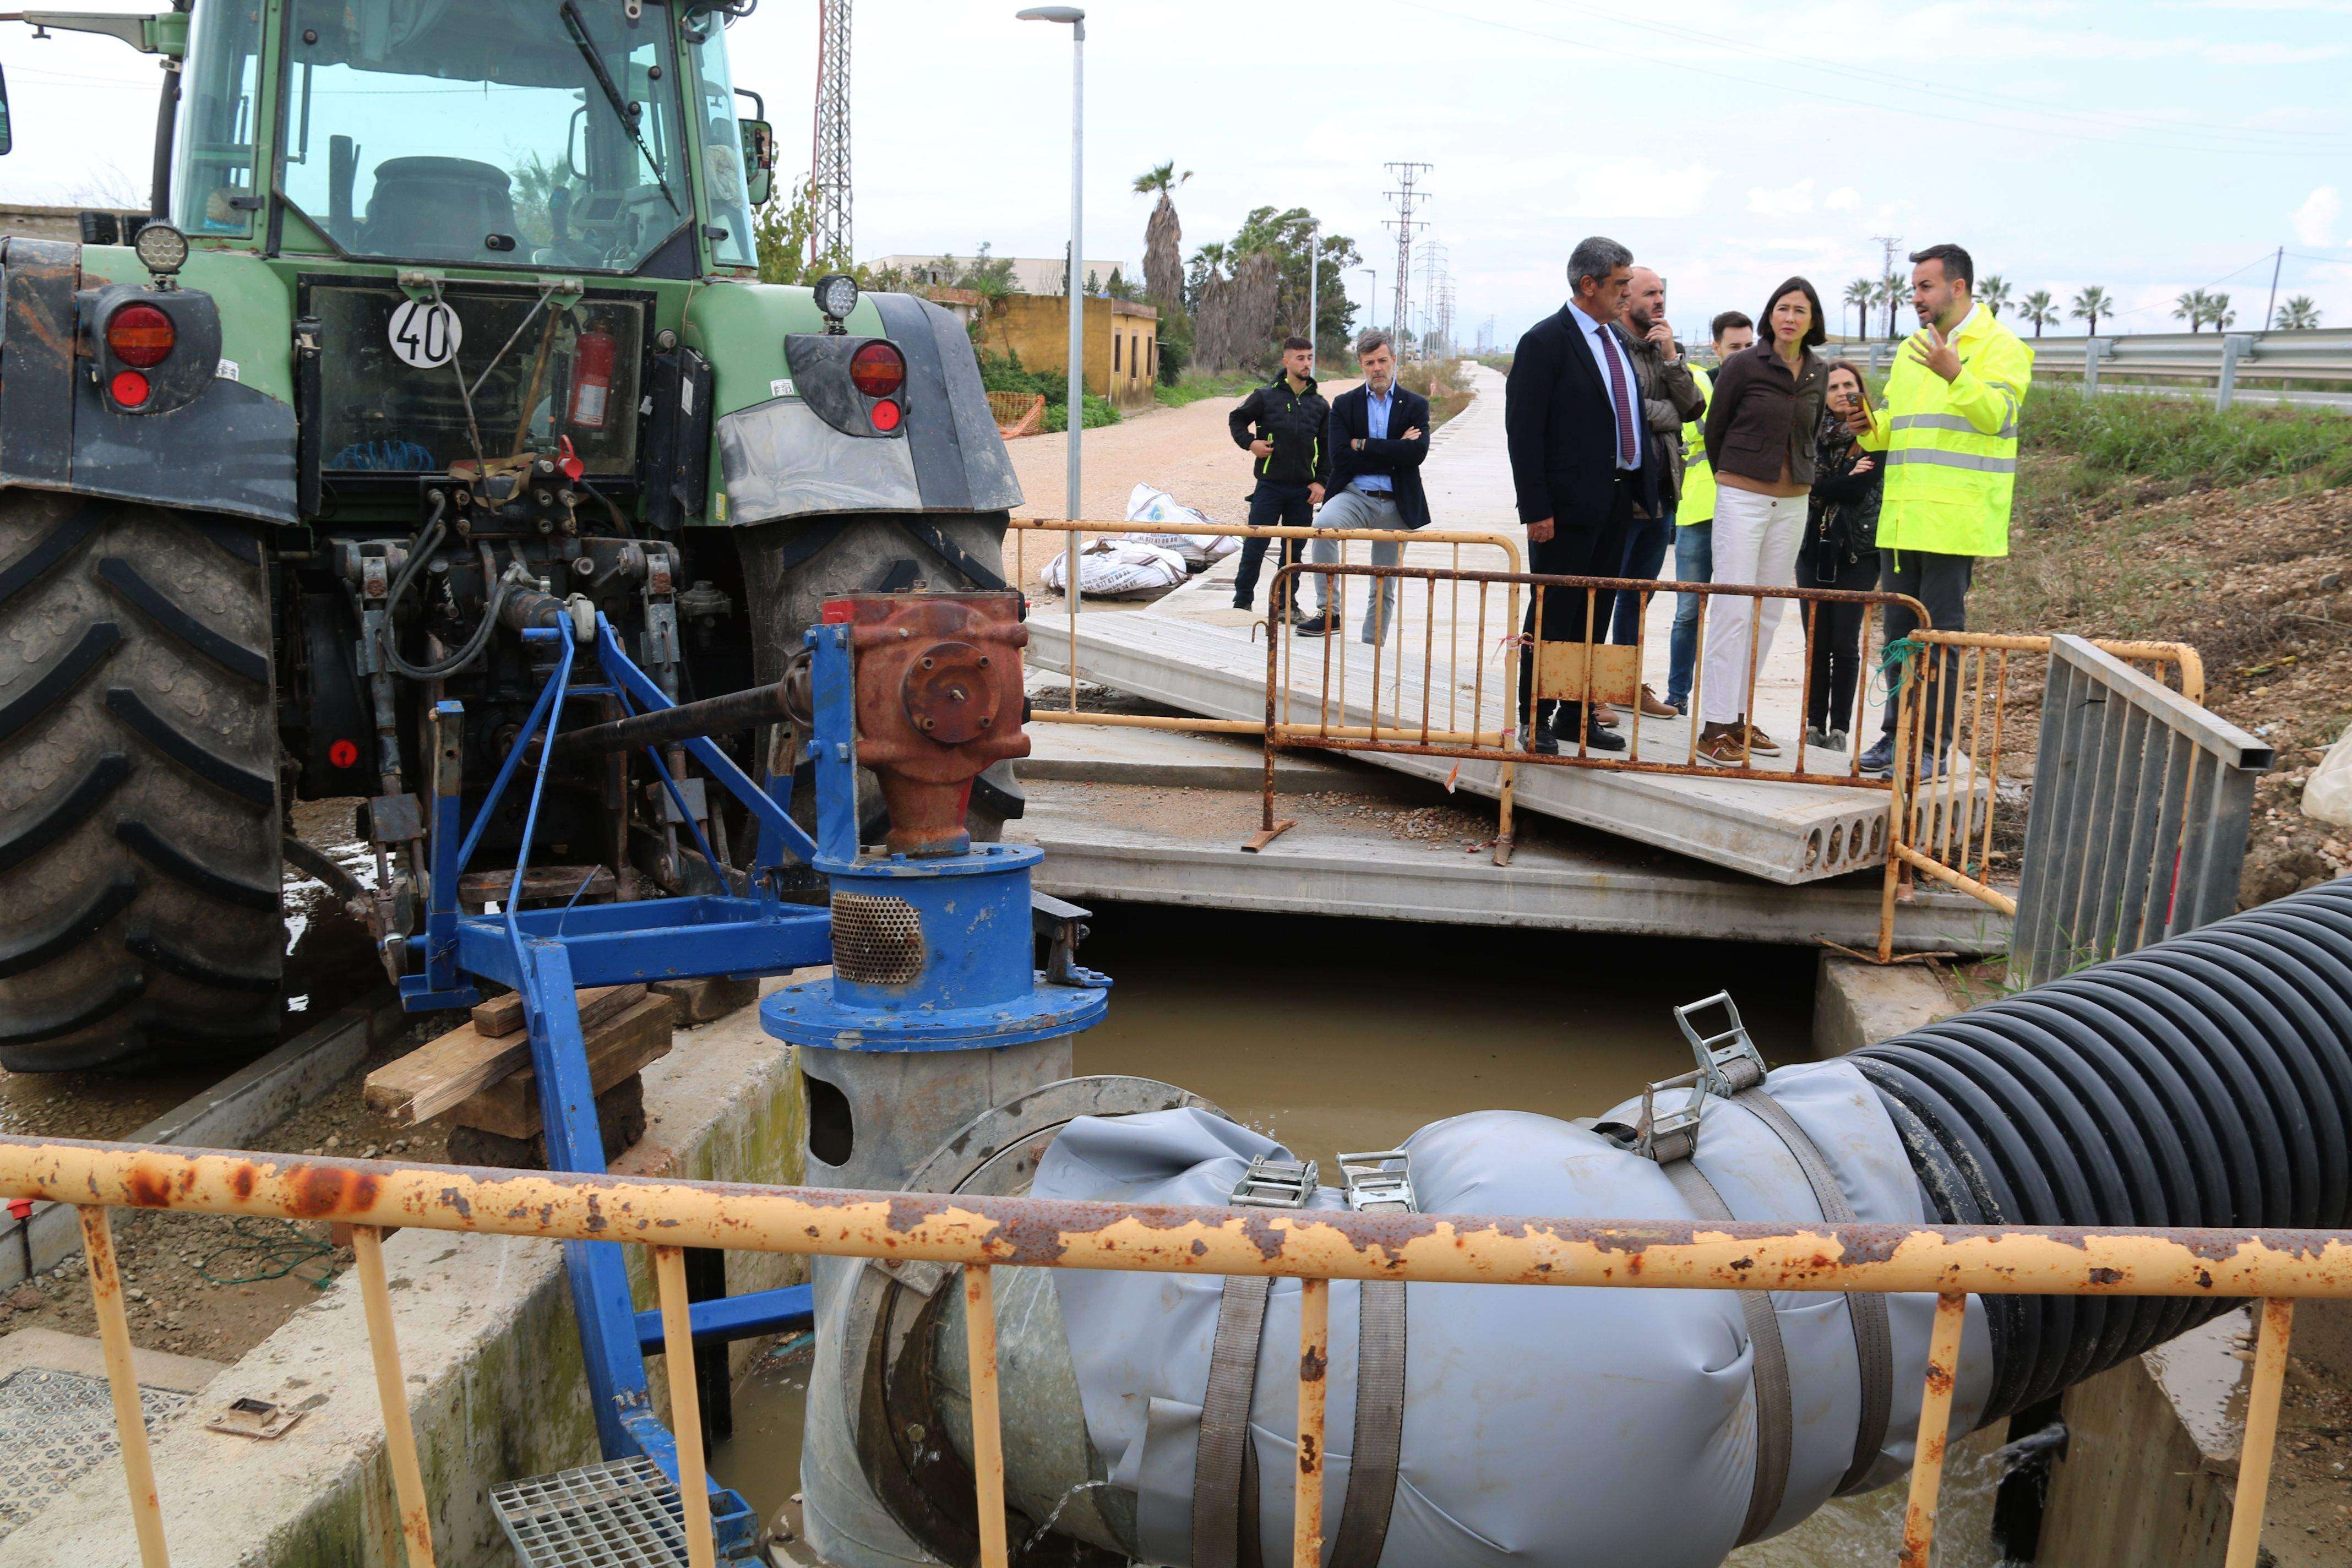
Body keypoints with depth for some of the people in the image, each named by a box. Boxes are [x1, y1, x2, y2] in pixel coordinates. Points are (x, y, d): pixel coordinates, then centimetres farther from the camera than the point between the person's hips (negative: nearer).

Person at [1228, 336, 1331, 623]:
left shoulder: (1320, 405, 8)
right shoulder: (1266, 396, -1)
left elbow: (1327, 447, 12)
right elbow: (1236, 419, 10)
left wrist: (1321, 481, 3)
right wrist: (1249, 443, -6)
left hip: (1303, 491, 3)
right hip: (1270, 485, -3)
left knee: (1294, 549, 8)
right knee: (1255, 545, -2)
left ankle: (1286, 604, 18)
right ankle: (1242, 602, 8)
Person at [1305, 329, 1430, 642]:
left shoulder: (1416, 405, 5)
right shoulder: (1344, 404, 5)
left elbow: (1417, 452, -12)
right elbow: (1340, 458, -7)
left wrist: (1363, 445, -12)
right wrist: (1393, 453, -11)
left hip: (1396, 504, 1)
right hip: (1355, 495, -1)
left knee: (1383, 590, 7)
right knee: (1323, 526, -34)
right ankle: (1328, 611, -29)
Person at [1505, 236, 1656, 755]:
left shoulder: (1618, 341, 16)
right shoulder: (1545, 342, -9)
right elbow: (1523, 430, -14)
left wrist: (1642, 487, 13)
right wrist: (1536, 509, -19)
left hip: (1619, 501, 8)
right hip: (1569, 506, -8)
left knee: (1595, 615, 12)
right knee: (1552, 615, 0)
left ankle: (1577, 716, 22)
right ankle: (1534, 721, 9)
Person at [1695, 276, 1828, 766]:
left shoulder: (1816, 373, 8)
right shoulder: (1745, 366, -6)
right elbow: (1714, 430, 3)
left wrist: (1798, 477, 18)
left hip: (1792, 503, 5)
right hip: (1741, 499, -5)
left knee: (1769, 614, 7)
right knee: (1733, 610, -9)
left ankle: (1740, 716, 15)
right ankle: (1716, 728, -9)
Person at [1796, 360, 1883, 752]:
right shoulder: (1813, 434, 9)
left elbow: (1859, 490, -13)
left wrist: (1824, 486, -10)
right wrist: (1844, 479, -13)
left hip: (1857, 552, -3)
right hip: (1814, 550, 3)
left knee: (1845, 645, -2)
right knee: (1817, 643, 6)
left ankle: (1839, 729, 5)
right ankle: (1815, 724, 13)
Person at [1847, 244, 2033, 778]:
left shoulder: (1999, 346, -2)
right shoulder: (1910, 352, 19)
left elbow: (1997, 415, -17)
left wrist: (1956, 375, -30)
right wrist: (1870, 428, 3)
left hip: (1956, 520, -7)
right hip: (1900, 516, 7)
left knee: (1940, 637, -4)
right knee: (1899, 633, 11)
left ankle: (1932, 747, 1)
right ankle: (1897, 735, 20)